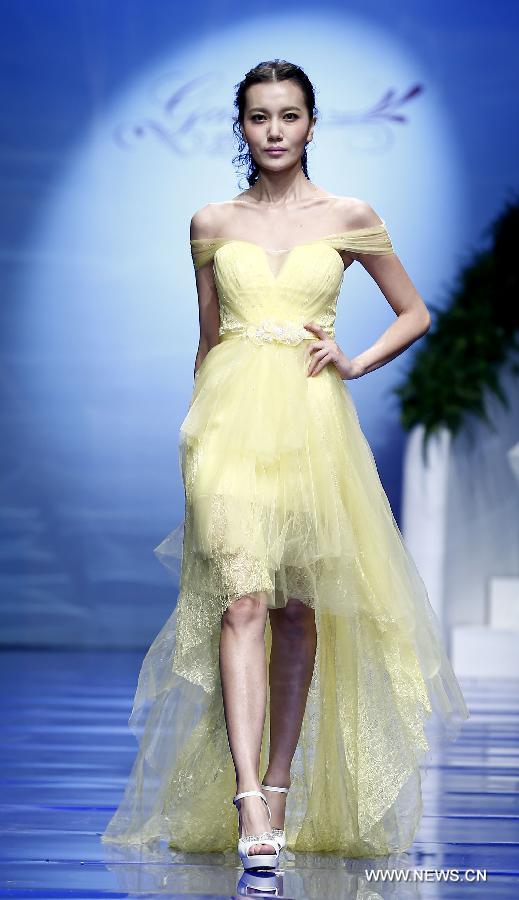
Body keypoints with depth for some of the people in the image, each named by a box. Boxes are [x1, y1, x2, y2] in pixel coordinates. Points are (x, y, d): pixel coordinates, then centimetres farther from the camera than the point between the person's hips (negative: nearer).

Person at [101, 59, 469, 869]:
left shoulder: (350, 218, 7)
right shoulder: (212, 224, 10)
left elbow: (416, 314, 14)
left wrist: (355, 364, 0)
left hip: (312, 420, 0)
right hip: (231, 420, 0)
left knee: (298, 609, 3)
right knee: (240, 603, -13)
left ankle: (280, 788, 15)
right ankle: (249, 808, -21)